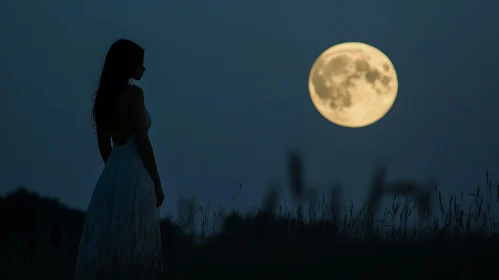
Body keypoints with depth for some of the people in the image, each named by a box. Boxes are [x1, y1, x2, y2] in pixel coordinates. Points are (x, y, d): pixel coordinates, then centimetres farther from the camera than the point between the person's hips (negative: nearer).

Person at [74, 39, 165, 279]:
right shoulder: (134, 93, -10)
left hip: (112, 175, 8)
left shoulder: (105, 97, 11)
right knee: (134, 244, -5)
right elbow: (142, 142, -13)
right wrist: (157, 184, -7)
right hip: (134, 173, -8)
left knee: (106, 242, 8)